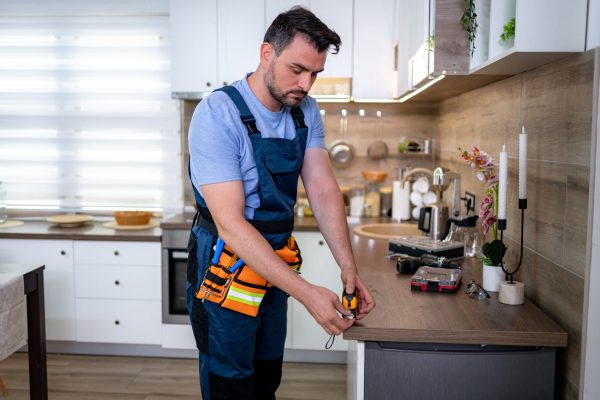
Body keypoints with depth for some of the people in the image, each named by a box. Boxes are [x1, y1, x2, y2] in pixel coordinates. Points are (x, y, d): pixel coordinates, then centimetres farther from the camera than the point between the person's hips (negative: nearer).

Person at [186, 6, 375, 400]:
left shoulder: (307, 112, -1)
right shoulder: (218, 114, -23)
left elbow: (324, 190, -5)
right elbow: (230, 223, -28)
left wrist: (349, 267, -17)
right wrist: (306, 293, -32)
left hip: (276, 264, 6)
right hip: (226, 269, -6)